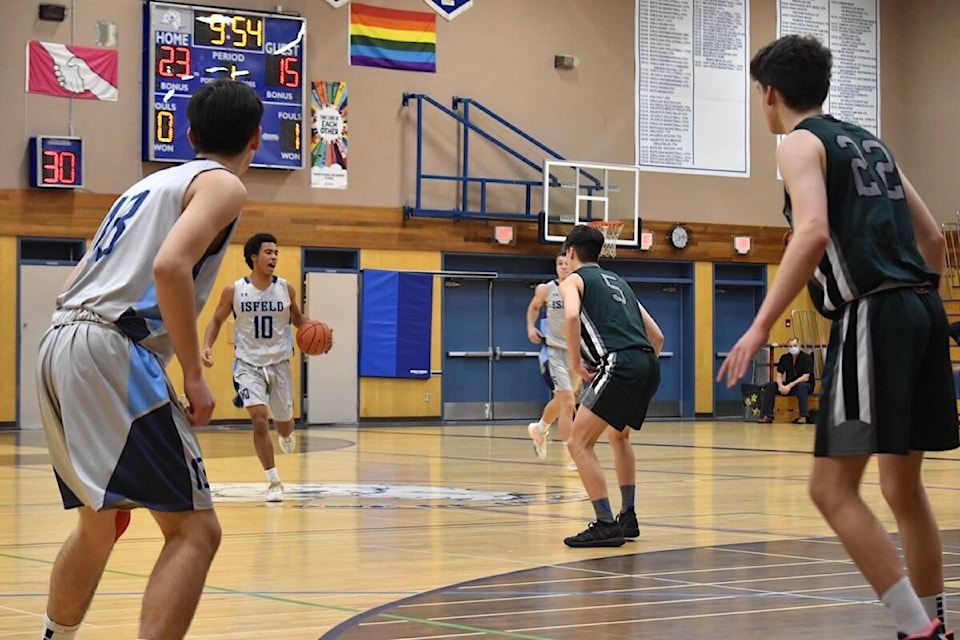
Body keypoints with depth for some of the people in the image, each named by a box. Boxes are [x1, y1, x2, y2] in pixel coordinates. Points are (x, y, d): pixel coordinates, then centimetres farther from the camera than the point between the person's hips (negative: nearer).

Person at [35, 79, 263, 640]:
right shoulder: (223, 184, 2)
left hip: (58, 345, 9)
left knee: (100, 522, 26)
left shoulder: (155, 182, 26)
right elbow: (170, 266, -17)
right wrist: (194, 376, -12)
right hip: (111, 352, -9)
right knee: (195, 529, -11)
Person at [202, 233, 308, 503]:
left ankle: (286, 434, 55)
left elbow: (296, 317, 12)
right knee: (260, 419, -19)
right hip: (249, 364, -2)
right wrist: (207, 347, -14)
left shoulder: (286, 289, -5)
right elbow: (216, 321, 3)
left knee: (283, 422, 13)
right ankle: (274, 482, -7)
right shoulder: (234, 291, -9)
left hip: (279, 363, 2)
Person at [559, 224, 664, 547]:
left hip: (619, 363, -8)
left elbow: (571, 316, -14)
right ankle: (628, 517, 29)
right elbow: (657, 336, 28)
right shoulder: (618, 281, 31)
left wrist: (576, 363, -5)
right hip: (649, 364, 8)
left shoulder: (573, 281, 10)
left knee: (579, 443, -3)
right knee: (618, 435, 29)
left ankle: (606, 525, -10)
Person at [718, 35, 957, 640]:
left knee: (833, 486, -6)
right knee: (905, 485, 17)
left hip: (873, 315, -8)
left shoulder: (803, 143, 0)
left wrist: (761, 326, -19)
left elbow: (813, 233, -18)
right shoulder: (869, 141, 23)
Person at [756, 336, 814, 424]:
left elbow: (806, 377, -20)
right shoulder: (784, 358, 4)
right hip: (788, 385, 5)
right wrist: (780, 385, -22)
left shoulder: (806, 358, -12)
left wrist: (790, 386, -28)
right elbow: (779, 375, 2)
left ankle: (804, 416, -42)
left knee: (801, 386, -40)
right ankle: (767, 415, -19)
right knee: (769, 386, -15)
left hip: (805, 385, -5)